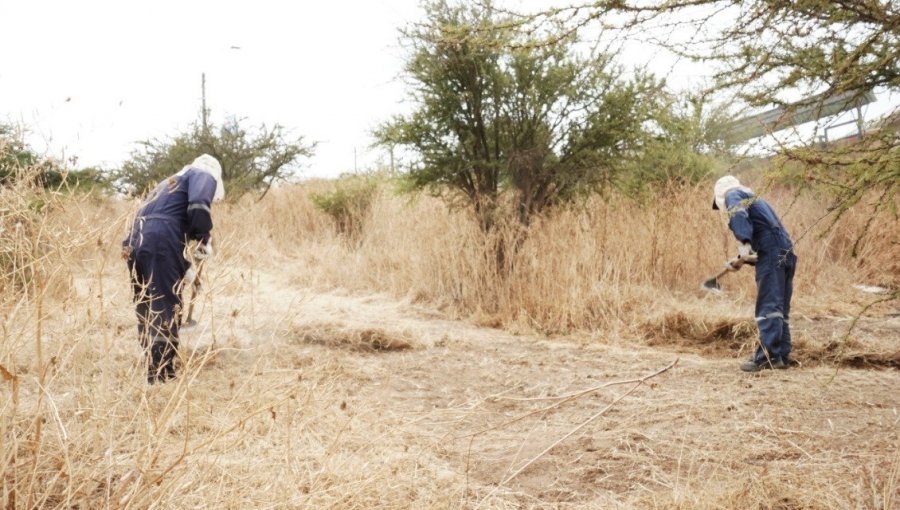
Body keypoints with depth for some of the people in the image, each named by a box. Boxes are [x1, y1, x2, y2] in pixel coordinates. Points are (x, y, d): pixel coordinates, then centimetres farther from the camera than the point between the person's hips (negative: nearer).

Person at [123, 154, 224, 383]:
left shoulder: (170, 183, 36)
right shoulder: (204, 175, 11)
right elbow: (198, 206, -12)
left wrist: (185, 268, 35)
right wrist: (205, 240, -1)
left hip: (135, 242, 8)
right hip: (160, 241, -8)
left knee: (147, 311, 16)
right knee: (166, 310, -7)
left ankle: (154, 372, 25)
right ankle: (161, 376, -10)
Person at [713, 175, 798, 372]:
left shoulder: (733, 194, 7)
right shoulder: (754, 199, 34)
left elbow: (739, 215, -17)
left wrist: (743, 245, -28)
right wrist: (743, 259, 22)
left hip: (771, 253, -9)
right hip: (786, 252, 9)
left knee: (768, 306, -14)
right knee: (781, 308, 11)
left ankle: (767, 356, -20)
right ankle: (782, 355, 12)